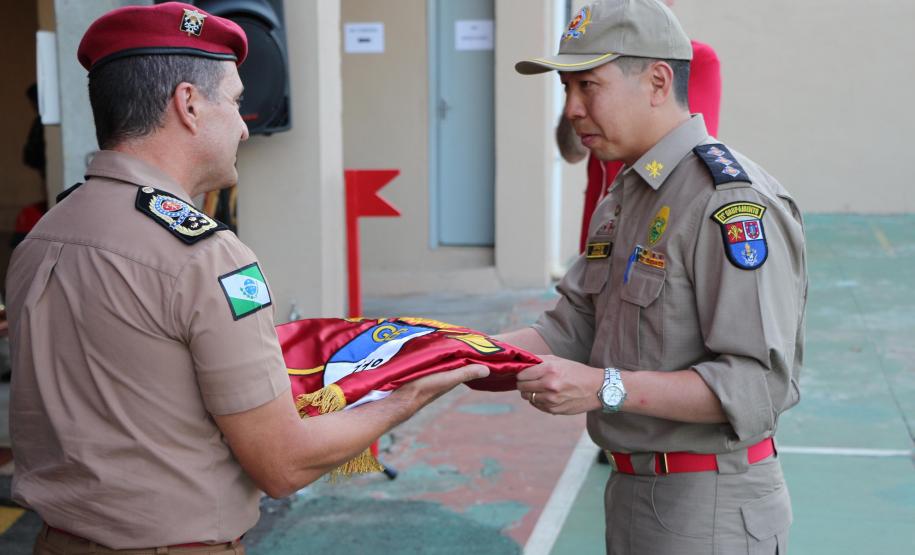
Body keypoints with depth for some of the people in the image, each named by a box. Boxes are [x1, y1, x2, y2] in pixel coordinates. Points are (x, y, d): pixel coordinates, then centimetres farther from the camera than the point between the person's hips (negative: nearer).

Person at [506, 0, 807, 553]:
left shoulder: (732, 201, -20)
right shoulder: (622, 201, 12)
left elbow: (759, 383, -25)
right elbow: (573, 328, 8)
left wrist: (607, 389, -30)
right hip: (631, 494, 9)